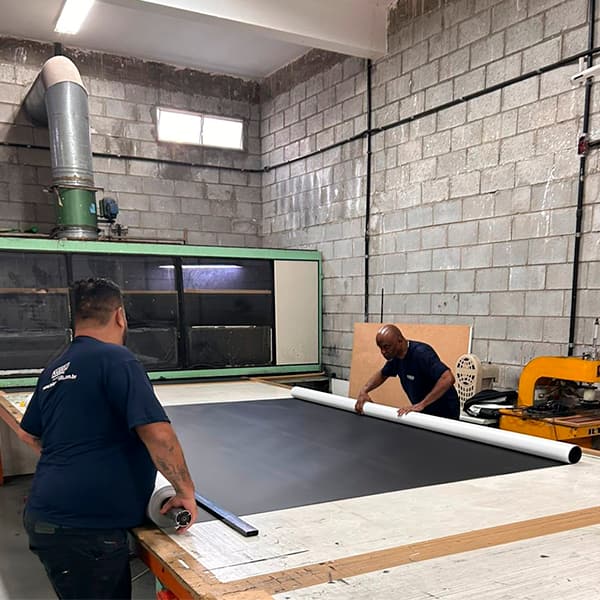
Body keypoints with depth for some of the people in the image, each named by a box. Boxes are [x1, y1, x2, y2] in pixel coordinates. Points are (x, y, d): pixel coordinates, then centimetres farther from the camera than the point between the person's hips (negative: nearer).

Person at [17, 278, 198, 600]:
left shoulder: (54, 370, 10)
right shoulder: (115, 358, -15)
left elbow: (29, 434, 25)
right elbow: (157, 433, -23)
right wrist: (185, 492, -11)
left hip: (47, 516, 8)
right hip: (83, 530, -8)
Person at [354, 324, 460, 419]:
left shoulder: (421, 353, -27)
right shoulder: (395, 356, -2)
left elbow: (448, 379, -38)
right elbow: (382, 375, 16)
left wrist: (421, 405, -40)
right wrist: (364, 390, -2)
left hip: (444, 412, -7)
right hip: (424, 412, 7)